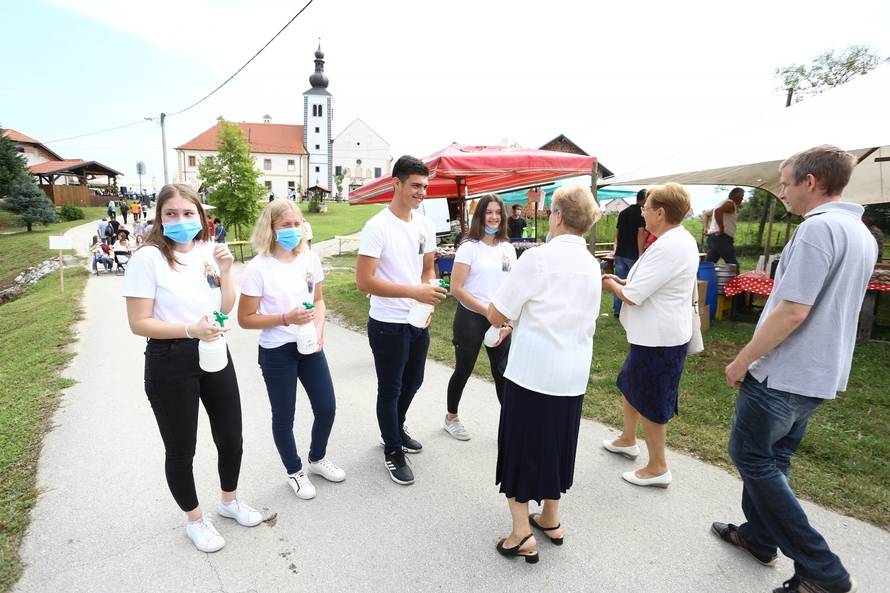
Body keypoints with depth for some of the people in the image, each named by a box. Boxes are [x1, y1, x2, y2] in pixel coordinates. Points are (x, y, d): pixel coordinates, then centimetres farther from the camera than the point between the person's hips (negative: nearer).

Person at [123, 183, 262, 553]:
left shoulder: (209, 252, 1)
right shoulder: (148, 258, -14)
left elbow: (226, 310, 3)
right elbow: (139, 323, -14)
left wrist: (225, 272, -11)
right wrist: (191, 330, -25)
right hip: (170, 363, -5)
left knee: (231, 436, 16)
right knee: (181, 449, 11)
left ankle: (230, 501, 43)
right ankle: (194, 519, 36)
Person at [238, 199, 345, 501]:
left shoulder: (310, 259, -1)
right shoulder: (258, 268, -15)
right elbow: (245, 319, -11)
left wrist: (319, 328, -6)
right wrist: (286, 319, -23)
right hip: (276, 352, -4)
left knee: (327, 408, 12)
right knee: (284, 417, 11)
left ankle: (318, 459, 40)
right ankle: (295, 471, 36)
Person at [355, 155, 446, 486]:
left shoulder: (425, 225, 4)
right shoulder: (377, 227, -17)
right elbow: (364, 281, -23)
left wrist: (428, 304, -5)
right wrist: (415, 292, -27)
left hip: (419, 323, 7)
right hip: (388, 325, -7)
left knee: (412, 382, 23)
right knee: (390, 390, 9)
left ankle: (396, 430, 48)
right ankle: (393, 452, 29)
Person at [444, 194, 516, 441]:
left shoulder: (508, 248, 7)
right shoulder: (469, 247, -8)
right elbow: (456, 288, -13)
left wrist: (510, 322, -2)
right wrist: (487, 311, -16)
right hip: (471, 318, -4)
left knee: (504, 373, 3)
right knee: (463, 370, 10)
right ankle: (451, 418, 31)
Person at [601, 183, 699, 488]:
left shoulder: (668, 248, -25)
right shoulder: (682, 240, 8)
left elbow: (632, 296, -24)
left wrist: (611, 285, -4)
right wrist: (623, 281, 8)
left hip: (658, 339, -10)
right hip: (652, 334, 10)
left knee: (648, 403, 5)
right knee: (629, 386, 24)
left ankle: (657, 468, 22)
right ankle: (628, 440, 43)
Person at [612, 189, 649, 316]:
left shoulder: (623, 212, 13)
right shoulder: (642, 213, -10)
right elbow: (641, 234, -17)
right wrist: (641, 254, -16)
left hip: (620, 253, 7)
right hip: (633, 254, -7)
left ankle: (617, 310, 16)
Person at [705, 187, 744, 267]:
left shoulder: (723, 202, 24)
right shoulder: (730, 203, -6)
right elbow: (718, 211, -26)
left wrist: (707, 227, 22)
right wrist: (721, 229, -22)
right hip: (722, 237, -10)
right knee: (733, 265, -8)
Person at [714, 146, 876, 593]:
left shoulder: (818, 228, -20)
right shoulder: (862, 234, 11)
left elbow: (792, 310, -26)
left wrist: (742, 360, -16)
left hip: (784, 373, -9)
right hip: (821, 373, 9)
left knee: (750, 457, 3)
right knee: (772, 457, 20)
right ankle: (759, 535, 34)